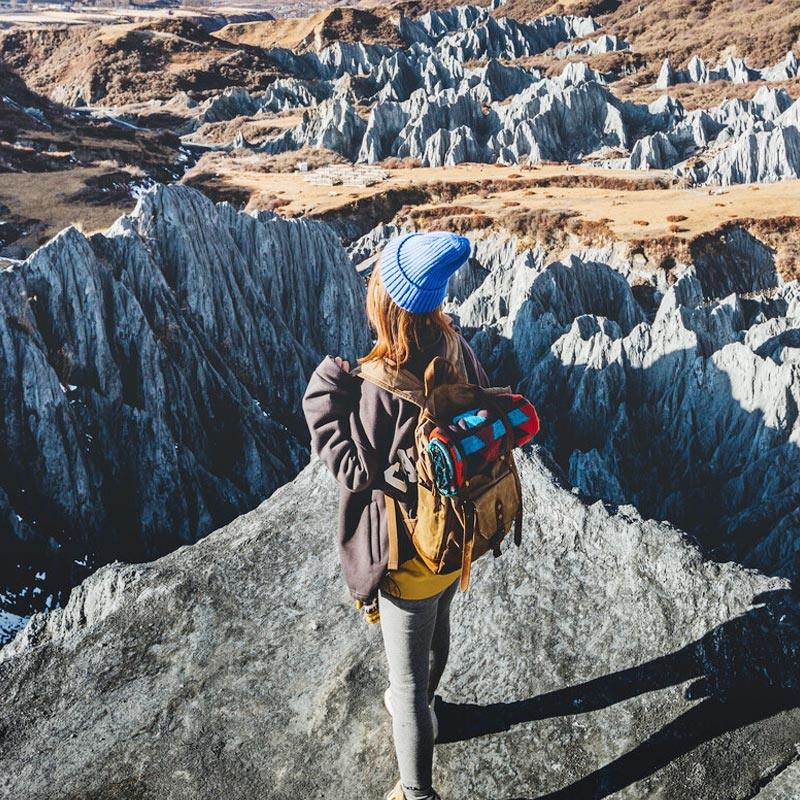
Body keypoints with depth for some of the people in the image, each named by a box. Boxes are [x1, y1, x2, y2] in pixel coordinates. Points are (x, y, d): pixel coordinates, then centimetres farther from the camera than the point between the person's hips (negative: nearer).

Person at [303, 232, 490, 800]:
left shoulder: (380, 388, -33)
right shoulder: (458, 349, -12)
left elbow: (352, 466, -20)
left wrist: (325, 384, -15)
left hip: (410, 554, -8)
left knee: (409, 680, 13)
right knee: (437, 631, 33)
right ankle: (417, 707, 62)